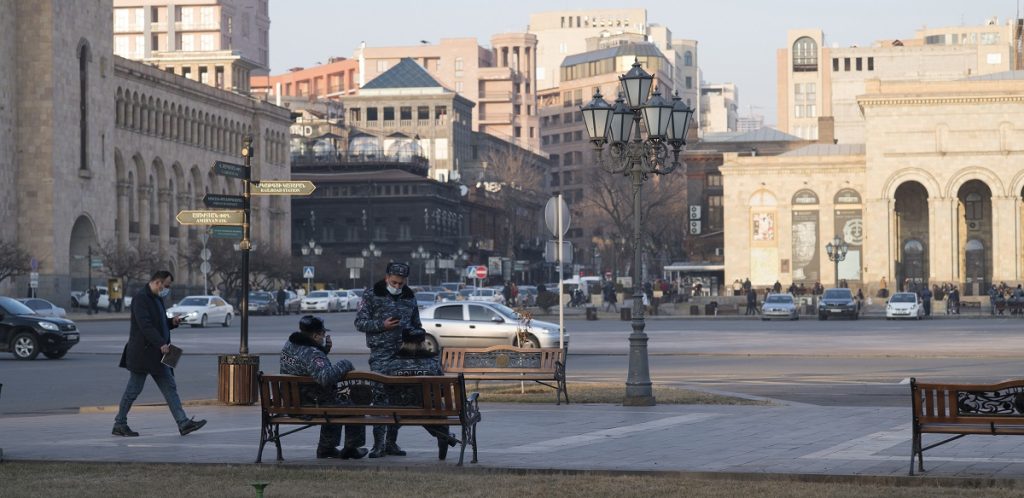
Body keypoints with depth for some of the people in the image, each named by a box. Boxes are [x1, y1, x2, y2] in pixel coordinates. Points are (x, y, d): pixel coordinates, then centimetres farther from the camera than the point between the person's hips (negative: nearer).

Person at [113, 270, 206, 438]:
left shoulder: (157, 298, 16)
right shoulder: (141, 297, -14)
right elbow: (144, 324, -24)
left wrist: (172, 322, 6)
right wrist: (161, 343, -29)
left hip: (157, 354, 10)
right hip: (142, 353, -10)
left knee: (170, 388, 3)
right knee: (133, 389, -1)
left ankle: (183, 423, 0)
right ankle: (119, 424, 10)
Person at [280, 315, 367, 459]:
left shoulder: (289, 345, 1)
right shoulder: (312, 354, -28)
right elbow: (325, 377, -44)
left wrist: (325, 348, 1)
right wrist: (345, 364, -27)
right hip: (314, 406, -9)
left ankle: (326, 449, 40)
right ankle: (351, 448, 22)